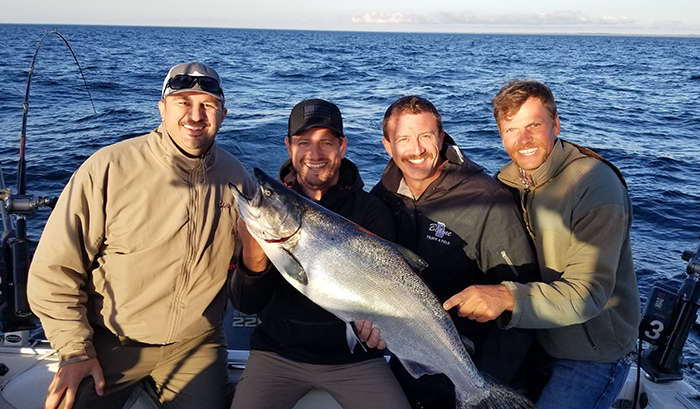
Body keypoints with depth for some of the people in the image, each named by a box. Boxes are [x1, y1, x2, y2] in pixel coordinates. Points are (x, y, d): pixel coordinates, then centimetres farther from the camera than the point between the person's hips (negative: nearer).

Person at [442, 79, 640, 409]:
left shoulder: (596, 186, -22)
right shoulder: (509, 178, 0)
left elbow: (588, 294, -28)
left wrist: (508, 297, -43)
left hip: (592, 353, -6)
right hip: (532, 338, 6)